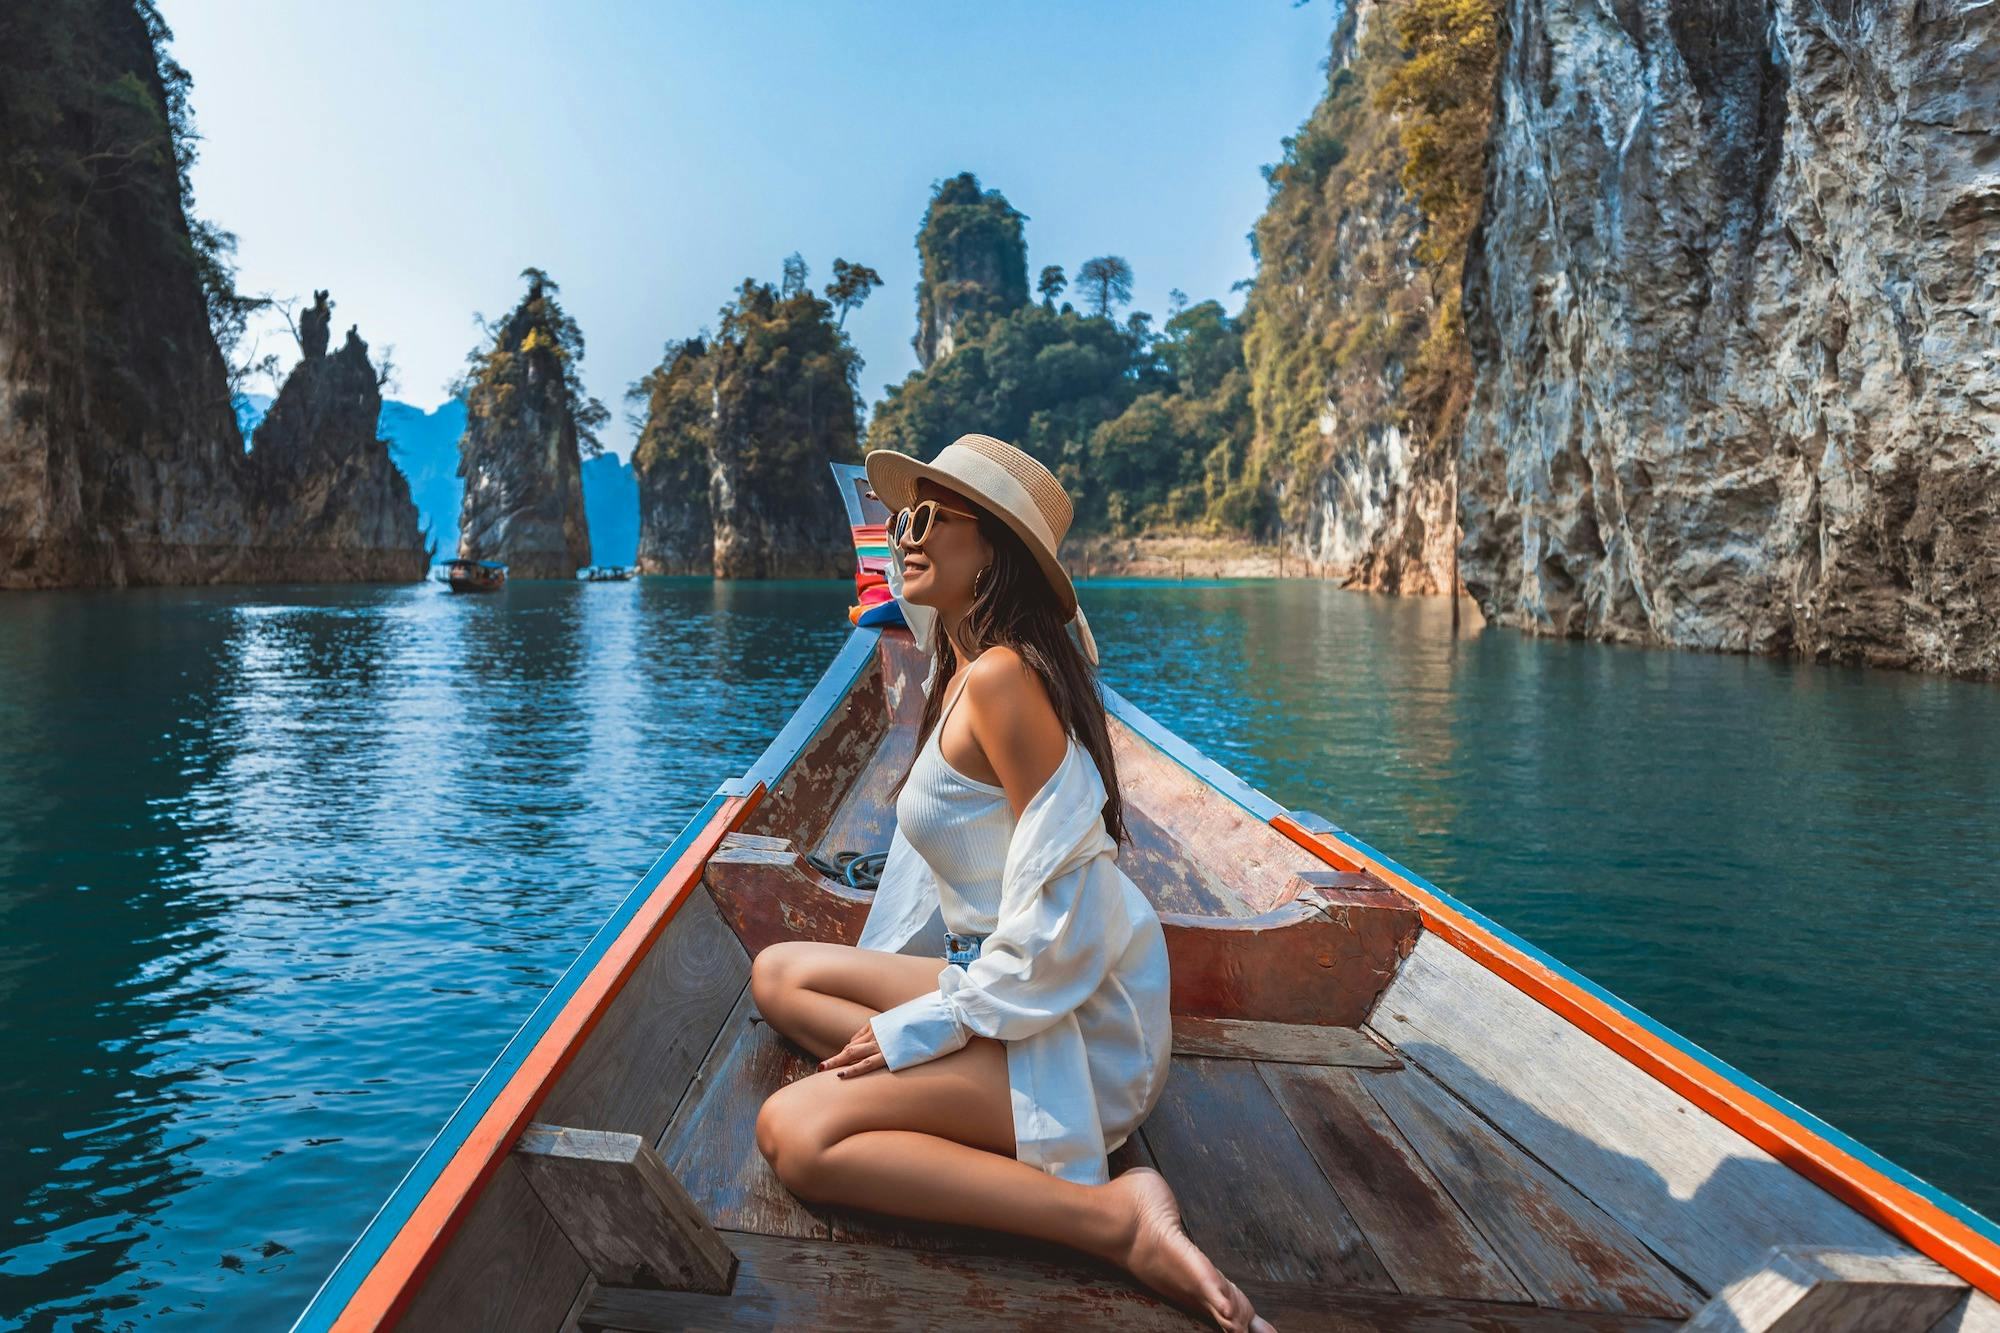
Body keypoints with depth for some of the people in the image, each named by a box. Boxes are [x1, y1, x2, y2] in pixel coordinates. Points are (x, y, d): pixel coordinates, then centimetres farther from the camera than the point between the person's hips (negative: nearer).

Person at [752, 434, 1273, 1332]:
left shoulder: (1002, 677, -22)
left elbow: (1065, 899, -24)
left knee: (794, 1133, -23)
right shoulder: (961, 669, 7)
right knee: (777, 973, 14)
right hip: (998, 982, 10)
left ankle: (1112, 1215, -20)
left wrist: (926, 1025, -18)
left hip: (1075, 1031, -10)